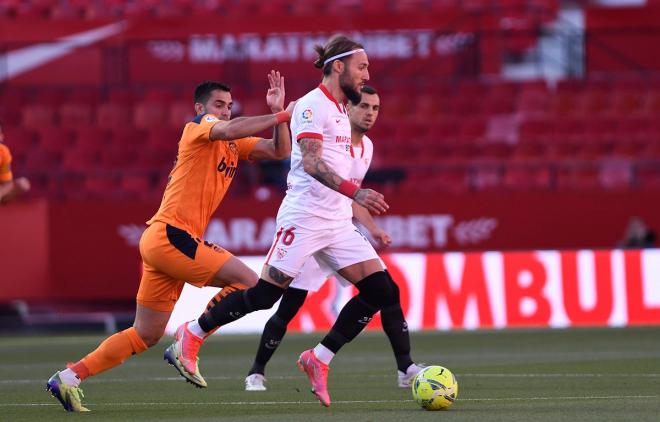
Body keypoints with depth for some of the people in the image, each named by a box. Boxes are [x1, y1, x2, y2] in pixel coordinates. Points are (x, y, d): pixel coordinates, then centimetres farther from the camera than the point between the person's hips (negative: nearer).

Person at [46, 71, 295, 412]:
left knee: (145, 336, 12)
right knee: (247, 282, -14)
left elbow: (279, 151, 12)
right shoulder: (197, 129, -4)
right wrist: (281, 117, -23)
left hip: (165, 243, 9)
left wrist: (277, 112, -2)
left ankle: (69, 377, 12)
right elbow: (229, 130, -26)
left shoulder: (235, 146, 20)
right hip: (169, 234, -9)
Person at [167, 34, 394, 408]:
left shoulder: (340, 111, 18)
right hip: (304, 219, -9)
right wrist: (355, 192, -35)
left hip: (338, 223, 9)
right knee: (265, 294, -8)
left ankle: (319, 359, 3)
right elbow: (311, 162, -23)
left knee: (381, 292, -3)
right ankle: (194, 333, 13)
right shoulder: (313, 105, -10)